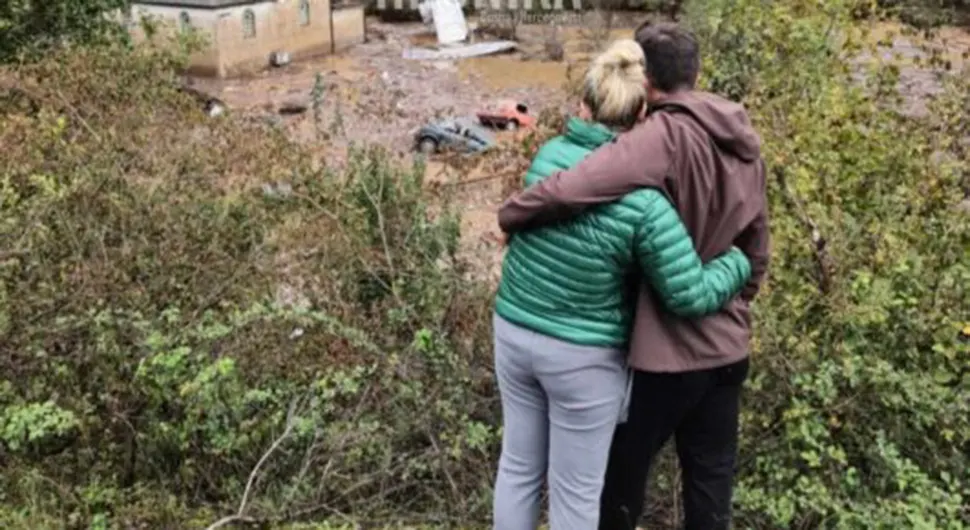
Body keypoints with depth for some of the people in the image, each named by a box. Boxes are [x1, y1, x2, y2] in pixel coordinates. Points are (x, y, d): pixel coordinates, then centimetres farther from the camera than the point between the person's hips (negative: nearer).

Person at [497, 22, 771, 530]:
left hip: (665, 347, -7)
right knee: (710, 480, 18)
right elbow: (755, 251, 12)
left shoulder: (664, 136, -21)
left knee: (621, 469, 15)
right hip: (727, 347, 7)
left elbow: (568, 190, -36)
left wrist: (511, 216, -17)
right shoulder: (745, 143, 4)